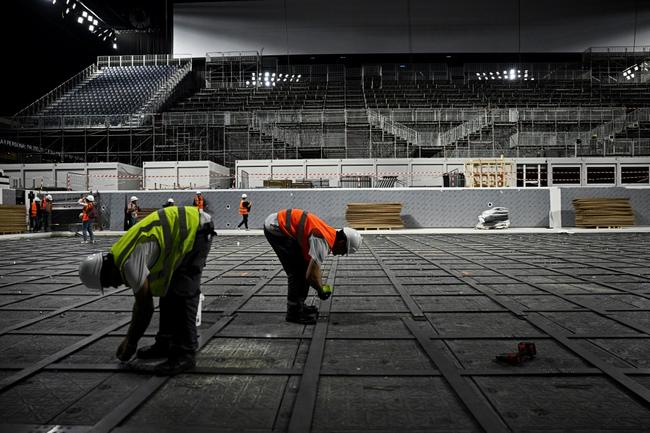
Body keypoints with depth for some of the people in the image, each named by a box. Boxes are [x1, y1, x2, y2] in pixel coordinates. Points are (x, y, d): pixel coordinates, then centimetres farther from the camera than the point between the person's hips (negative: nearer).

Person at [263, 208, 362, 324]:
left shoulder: (329, 234, 8)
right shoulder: (324, 242, -21)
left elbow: (314, 265, 22)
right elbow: (311, 275, -21)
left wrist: (320, 287, 21)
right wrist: (321, 290, -2)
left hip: (280, 224, 10)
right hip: (275, 227, -10)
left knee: (303, 268, 15)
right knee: (297, 271, -6)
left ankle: (298, 306, 25)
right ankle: (294, 313, 5)